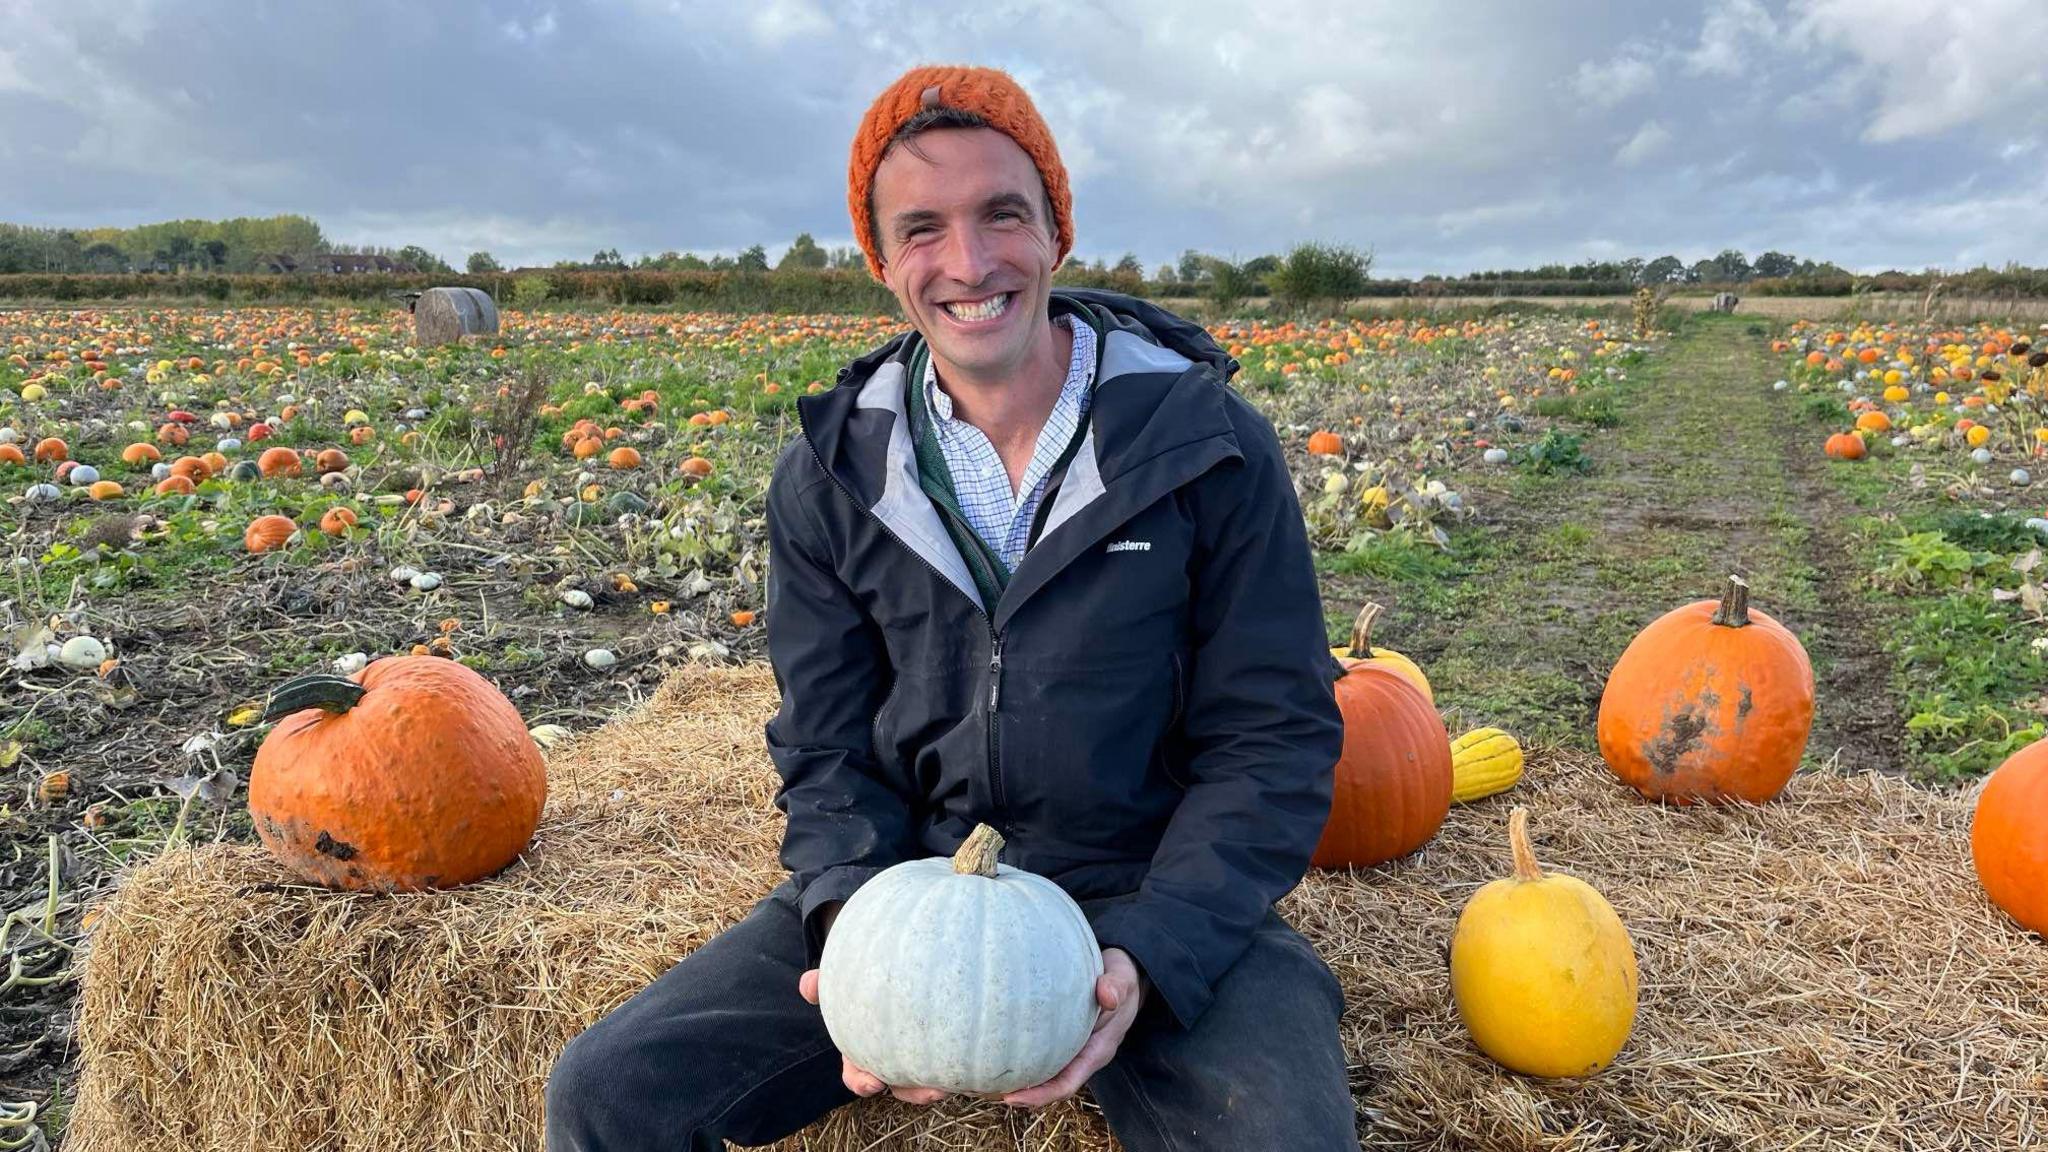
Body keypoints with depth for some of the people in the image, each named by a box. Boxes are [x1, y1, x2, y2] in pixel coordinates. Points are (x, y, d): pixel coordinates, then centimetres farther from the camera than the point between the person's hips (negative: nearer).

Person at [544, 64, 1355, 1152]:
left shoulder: (1210, 445, -7)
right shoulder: (829, 476, 1)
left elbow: (1273, 742, -7)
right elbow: (827, 748, 4)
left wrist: (1148, 951, -22)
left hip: (1152, 901, -1)